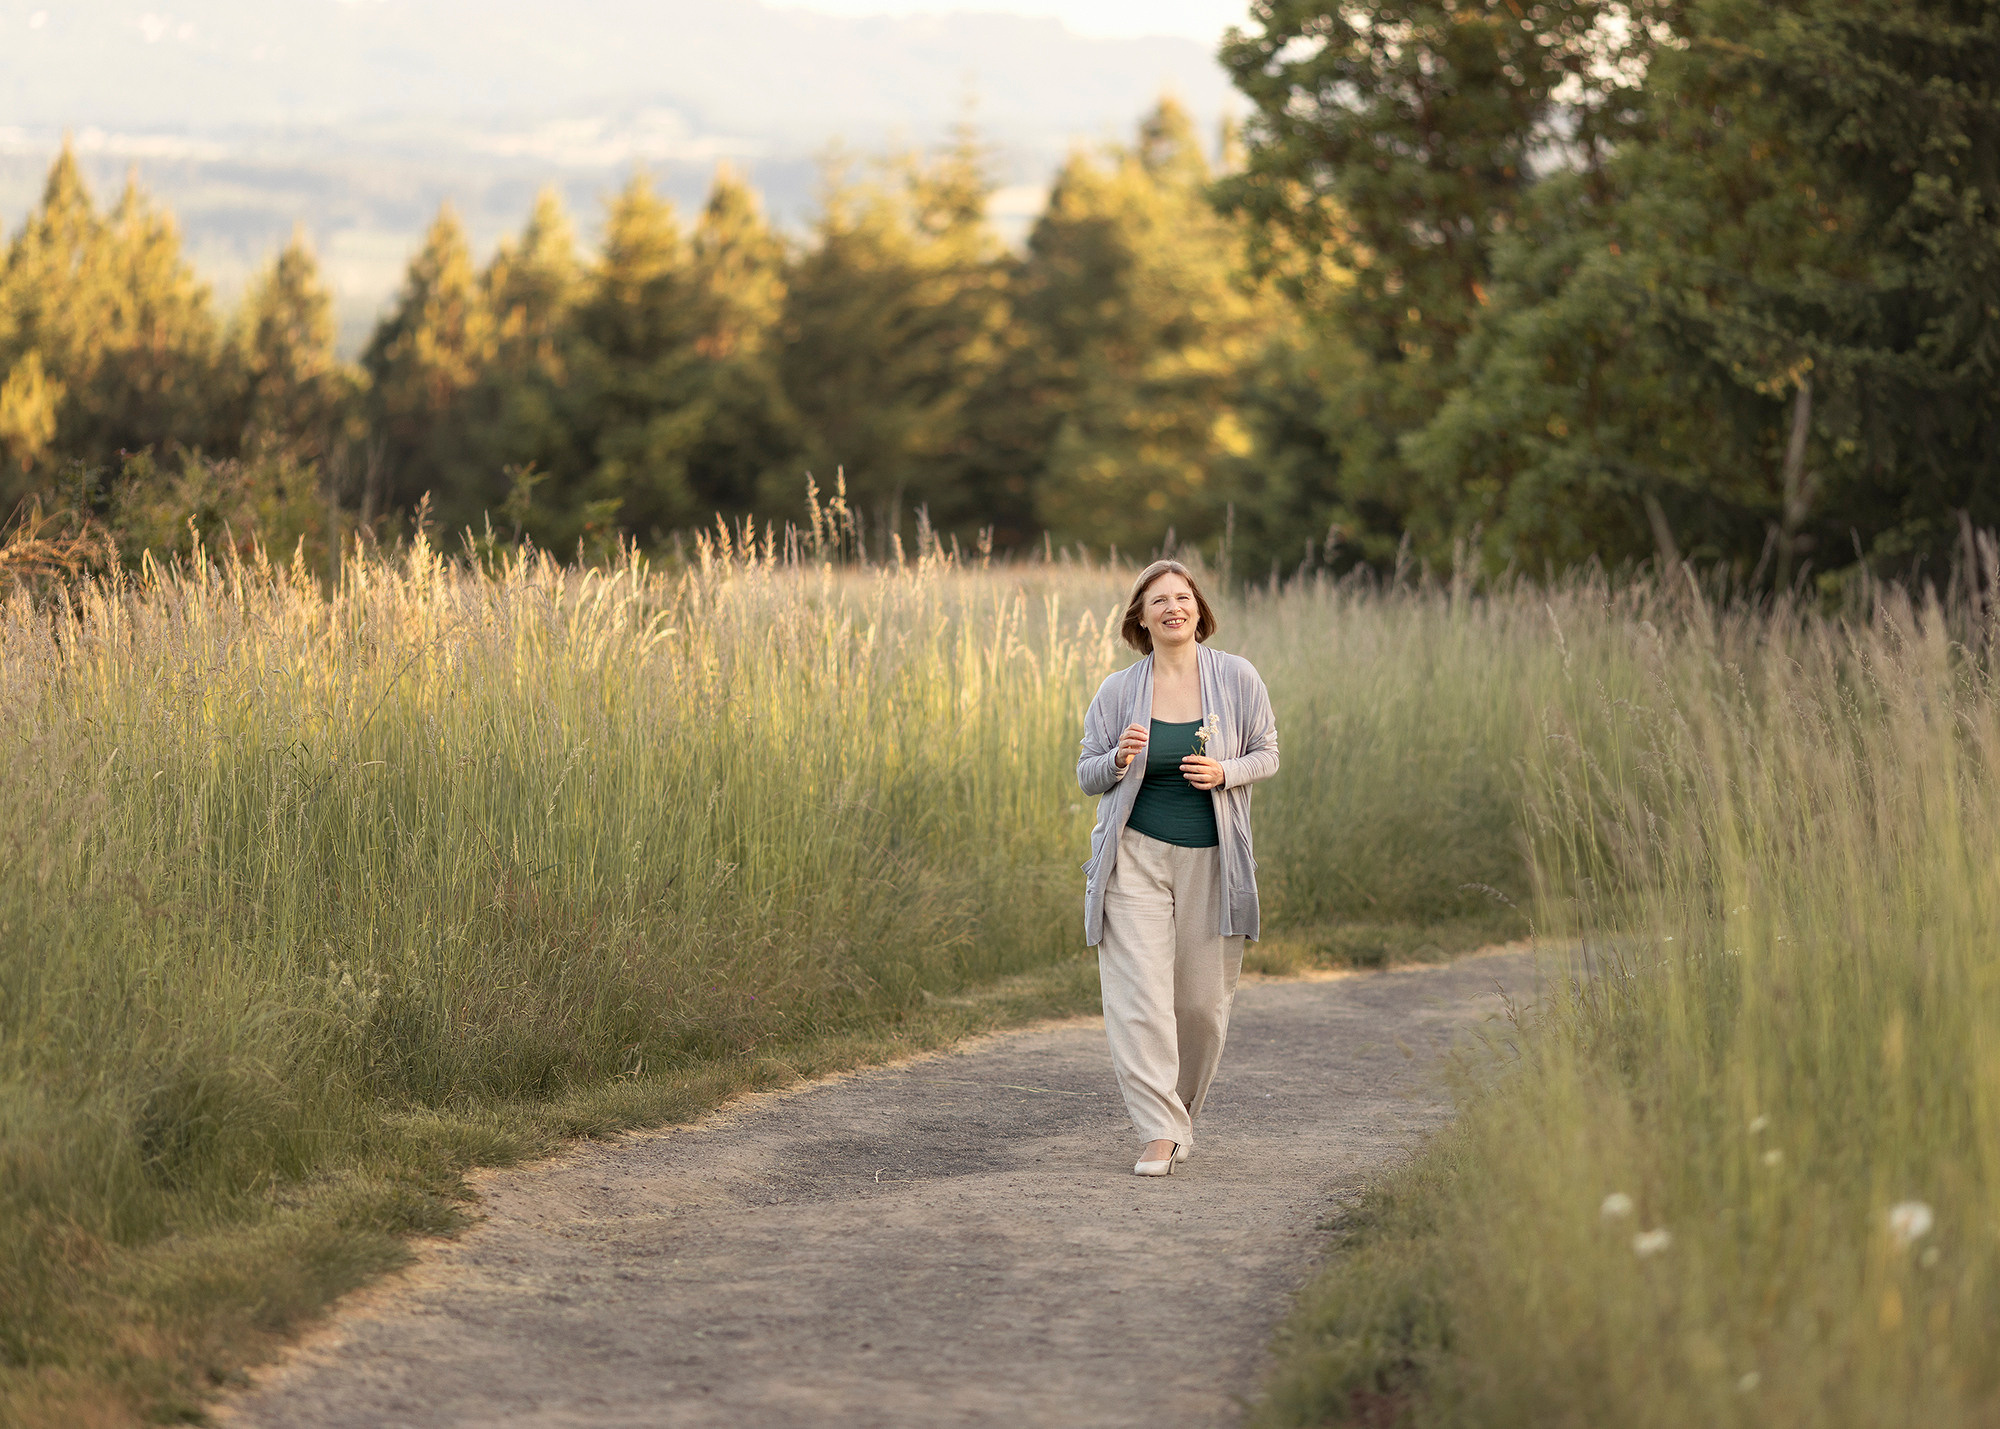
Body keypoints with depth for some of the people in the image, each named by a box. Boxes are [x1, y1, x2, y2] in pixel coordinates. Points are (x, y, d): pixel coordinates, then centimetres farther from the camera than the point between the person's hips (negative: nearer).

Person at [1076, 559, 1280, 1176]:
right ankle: (1159, 1134, -12)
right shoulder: (1118, 692, -1)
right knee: (1139, 996, -12)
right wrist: (1119, 761, -16)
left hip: (1210, 859, 1)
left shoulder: (1237, 678, -1)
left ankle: (1179, 1115, 29)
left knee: (1203, 1001, 6)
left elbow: (1267, 754, 7)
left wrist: (1224, 772, -13)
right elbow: (1087, 774, 7)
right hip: (1136, 855, -1)